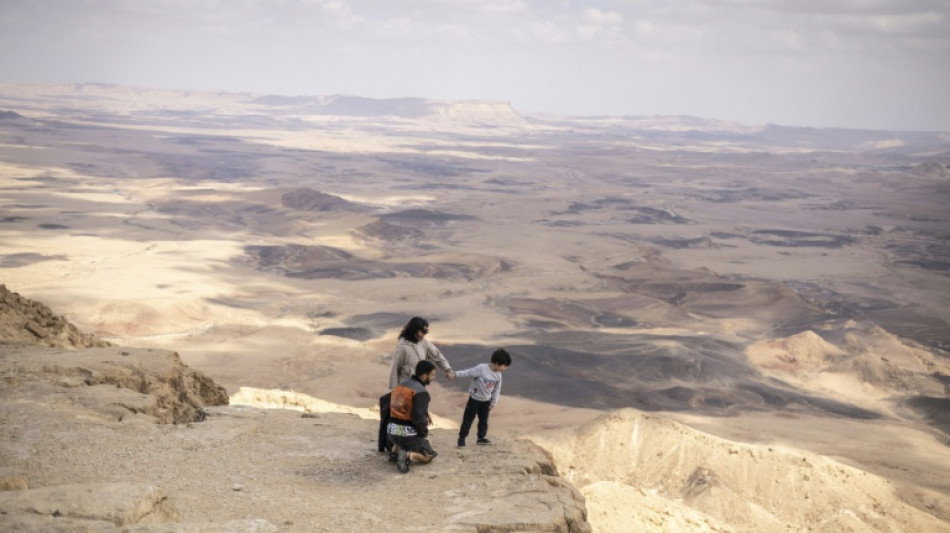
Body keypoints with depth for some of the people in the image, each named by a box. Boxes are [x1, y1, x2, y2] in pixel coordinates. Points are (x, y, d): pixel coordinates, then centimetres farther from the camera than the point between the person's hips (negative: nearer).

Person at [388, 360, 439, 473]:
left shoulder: (400, 385, 9)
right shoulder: (421, 392, -17)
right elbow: (419, 418, -23)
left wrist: (425, 415, 16)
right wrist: (424, 433, -4)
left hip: (392, 431, 7)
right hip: (408, 434, -7)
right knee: (429, 456, 13)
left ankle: (396, 448, 11)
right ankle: (408, 455, -14)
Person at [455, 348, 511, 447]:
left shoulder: (498, 375, -6)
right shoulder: (481, 369, -27)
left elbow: (497, 389, 5)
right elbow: (468, 373, -25)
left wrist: (493, 402, 8)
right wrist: (455, 374, -30)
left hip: (486, 400, 6)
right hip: (474, 399, -6)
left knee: (484, 420, 15)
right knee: (468, 419, 1)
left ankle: (481, 437, 28)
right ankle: (461, 438, 10)